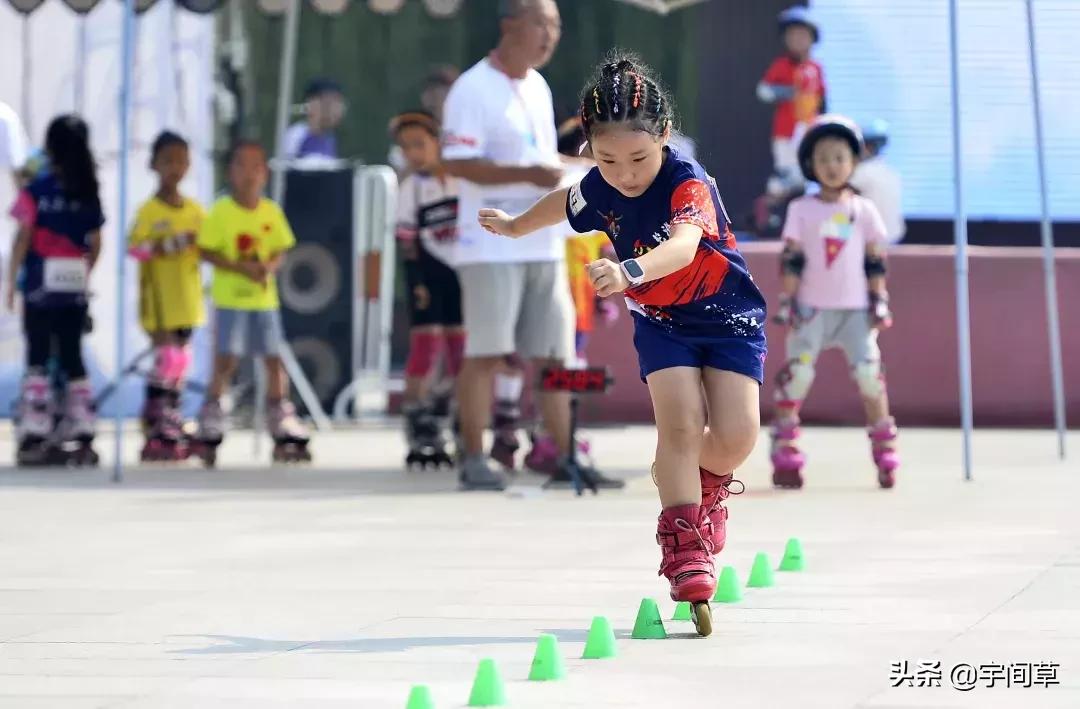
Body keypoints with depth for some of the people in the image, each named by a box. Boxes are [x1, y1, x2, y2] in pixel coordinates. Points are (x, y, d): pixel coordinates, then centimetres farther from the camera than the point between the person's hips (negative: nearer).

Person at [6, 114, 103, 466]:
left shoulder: (36, 189, -8)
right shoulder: (89, 193, 3)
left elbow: (23, 237, -8)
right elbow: (96, 244, 6)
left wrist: (11, 280, -1)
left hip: (41, 283, -3)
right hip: (76, 288, 3)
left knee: (38, 358, 1)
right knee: (72, 358, 9)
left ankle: (34, 435, -4)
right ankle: (83, 437, 7)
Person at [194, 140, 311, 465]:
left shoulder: (271, 212, 5)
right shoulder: (221, 211, -7)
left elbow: (280, 251, 9)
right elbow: (206, 251, -8)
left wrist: (269, 267, -13)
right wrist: (240, 267, -19)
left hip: (264, 297, 4)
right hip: (230, 297, -4)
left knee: (275, 360, 7)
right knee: (225, 361, -5)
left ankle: (284, 429, 17)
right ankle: (210, 428, 3)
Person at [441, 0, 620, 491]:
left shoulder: (538, 87, 16)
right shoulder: (474, 89, -11)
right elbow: (458, 163, -19)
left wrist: (559, 174, 7)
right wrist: (528, 174, -24)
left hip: (543, 244, 8)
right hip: (492, 247, -8)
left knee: (554, 356, 7)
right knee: (486, 354, -5)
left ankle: (565, 458, 12)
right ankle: (474, 461, 0)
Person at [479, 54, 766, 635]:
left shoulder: (689, 183, -29)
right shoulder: (599, 189, -12)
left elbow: (682, 246, -51)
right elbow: (564, 204, 15)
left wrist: (630, 271, -70)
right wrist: (515, 226, 34)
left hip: (729, 319, -3)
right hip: (661, 323, 3)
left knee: (735, 435, -18)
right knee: (680, 422, -21)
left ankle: (706, 487, 18)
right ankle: (684, 549, -16)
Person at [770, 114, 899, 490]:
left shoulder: (863, 210, 8)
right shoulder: (801, 210, 3)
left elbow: (875, 261, 10)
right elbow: (791, 259, 0)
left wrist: (880, 300, 4)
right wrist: (786, 298, -6)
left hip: (855, 308, 1)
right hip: (812, 307, -1)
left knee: (869, 371, -7)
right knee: (798, 371, -10)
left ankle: (884, 447, 2)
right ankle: (784, 447, -4)